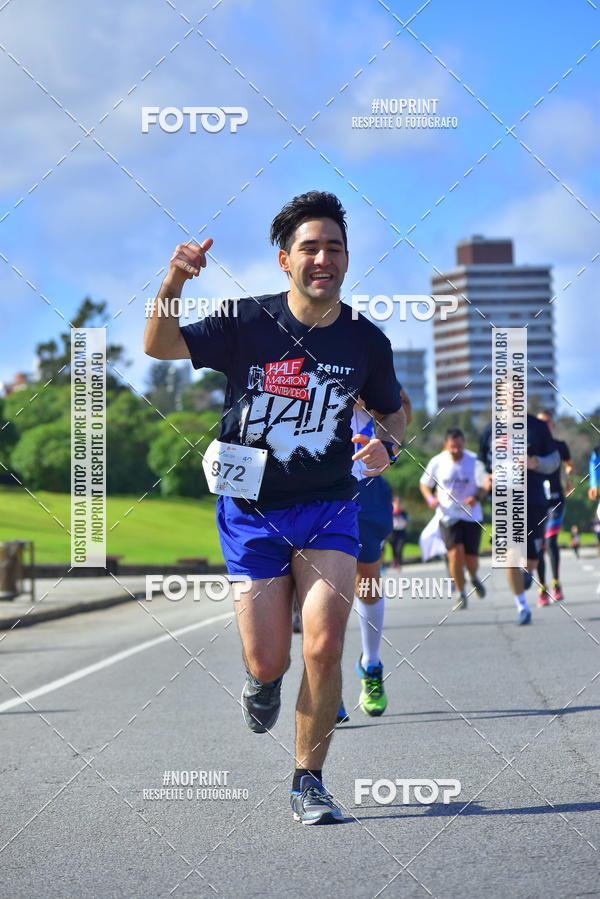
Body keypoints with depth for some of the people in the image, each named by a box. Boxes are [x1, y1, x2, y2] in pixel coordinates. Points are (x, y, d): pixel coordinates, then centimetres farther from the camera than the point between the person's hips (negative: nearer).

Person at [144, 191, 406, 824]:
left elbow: (391, 410, 18)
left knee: (323, 646, -14)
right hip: (251, 512, -1)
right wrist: (172, 284, -33)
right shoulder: (246, 321, -7)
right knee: (269, 663, -2)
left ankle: (308, 781, 4)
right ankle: (263, 680, 39)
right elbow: (160, 348, -15)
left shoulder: (366, 341, 0)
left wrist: (386, 443, -6)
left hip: (328, 510, 1)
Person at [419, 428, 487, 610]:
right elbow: (424, 484, 10)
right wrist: (430, 498, -10)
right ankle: (461, 594, -1)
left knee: (471, 559, 0)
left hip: (471, 516, 0)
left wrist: (476, 497, -21)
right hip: (448, 515, 0)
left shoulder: (474, 461, -6)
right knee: (456, 552, -17)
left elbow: (484, 486, 1)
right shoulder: (437, 462, -3)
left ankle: (474, 578, 37)